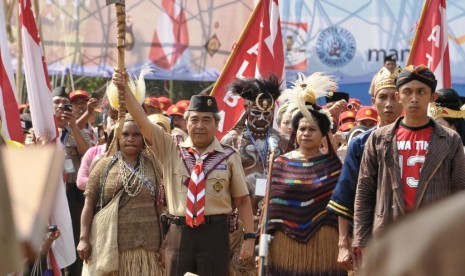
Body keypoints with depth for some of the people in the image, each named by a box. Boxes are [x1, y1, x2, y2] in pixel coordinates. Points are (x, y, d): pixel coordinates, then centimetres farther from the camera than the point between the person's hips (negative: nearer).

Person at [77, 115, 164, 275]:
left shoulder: (153, 165, 8)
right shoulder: (105, 165, 5)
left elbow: (159, 206, 9)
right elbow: (89, 204, 2)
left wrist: (163, 243, 5)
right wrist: (84, 238, -7)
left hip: (146, 246, 1)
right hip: (111, 245, -1)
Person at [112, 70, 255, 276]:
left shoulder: (229, 157, 2)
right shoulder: (171, 150, 6)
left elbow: (242, 199, 3)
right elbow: (142, 121, -1)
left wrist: (249, 237, -3)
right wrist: (124, 89, -11)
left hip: (214, 234, -2)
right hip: (178, 233, 2)